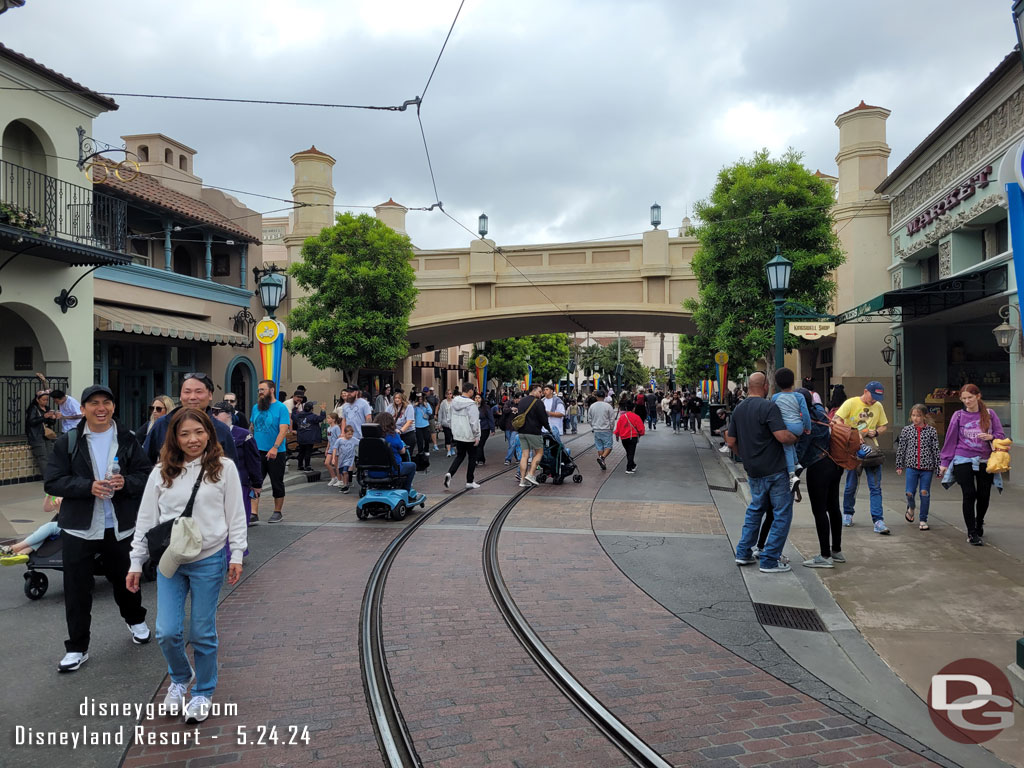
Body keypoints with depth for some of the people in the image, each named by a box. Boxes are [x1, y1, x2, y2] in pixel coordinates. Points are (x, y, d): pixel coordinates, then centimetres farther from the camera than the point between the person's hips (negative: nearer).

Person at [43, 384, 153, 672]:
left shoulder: (128, 440, -1)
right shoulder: (67, 441, -3)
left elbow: (147, 476, -1)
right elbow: (52, 482, -8)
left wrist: (126, 483, -22)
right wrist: (89, 486, -22)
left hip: (120, 527, 1)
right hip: (78, 529, -1)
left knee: (125, 580, 18)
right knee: (77, 590, 4)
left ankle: (135, 620, 44)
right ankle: (77, 648, 18)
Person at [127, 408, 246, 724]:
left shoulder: (224, 468, -1)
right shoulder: (161, 472, 4)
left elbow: (236, 514, 1)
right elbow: (146, 518, 7)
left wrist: (236, 556, -2)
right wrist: (136, 562, 7)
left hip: (208, 560, -2)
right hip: (169, 561, 2)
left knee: (203, 633, 6)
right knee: (167, 632, 0)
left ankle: (203, 692, 26)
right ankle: (181, 677, 31)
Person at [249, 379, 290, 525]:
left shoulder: (281, 407, -8)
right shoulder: (256, 407, 9)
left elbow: (283, 430, -17)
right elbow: (252, 427, 17)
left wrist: (275, 447, -28)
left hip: (276, 453, -4)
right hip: (257, 452, 4)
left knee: (277, 483, 8)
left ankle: (277, 512, 21)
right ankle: (254, 514, -3)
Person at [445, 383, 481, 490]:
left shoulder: (454, 402, 3)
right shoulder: (471, 404, -18)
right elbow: (474, 422, -19)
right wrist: (477, 436, -13)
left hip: (457, 435, 6)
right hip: (469, 436, -6)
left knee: (459, 456, 18)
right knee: (472, 458, 9)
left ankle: (449, 473, -4)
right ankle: (469, 482, 14)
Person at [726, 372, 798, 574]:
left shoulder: (738, 409, 8)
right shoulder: (768, 407, -15)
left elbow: (731, 441, 11)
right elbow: (782, 436, -24)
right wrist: (798, 436, -5)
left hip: (753, 471, 7)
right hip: (775, 470, -7)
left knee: (755, 509, 23)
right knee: (782, 514, 3)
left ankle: (744, 553, 23)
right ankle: (769, 560, 3)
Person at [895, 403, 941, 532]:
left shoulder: (931, 431, -1)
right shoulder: (907, 430, 3)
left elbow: (936, 450, 2)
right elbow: (901, 449, 8)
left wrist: (939, 468, 1)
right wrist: (899, 466, 8)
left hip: (927, 467, -1)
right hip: (911, 466, 1)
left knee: (925, 493, 2)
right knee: (910, 493, -4)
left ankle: (923, 520, 16)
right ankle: (911, 508, 31)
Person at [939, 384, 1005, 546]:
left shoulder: (989, 414, 4)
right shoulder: (959, 416, 1)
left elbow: (1001, 435, 5)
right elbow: (950, 440, 4)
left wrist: (991, 437, -18)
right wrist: (944, 462, 3)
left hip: (985, 461, 2)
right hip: (963, 461, -1)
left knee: (984, 496, 6)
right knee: (969, 495, -7)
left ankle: (979, 524, 34)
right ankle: (972, 533, 1)